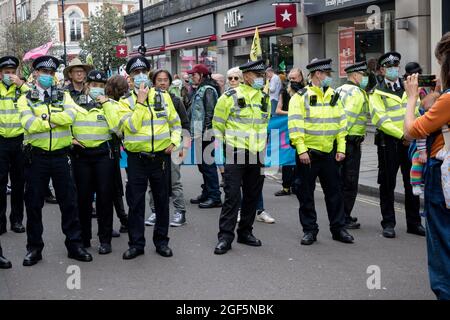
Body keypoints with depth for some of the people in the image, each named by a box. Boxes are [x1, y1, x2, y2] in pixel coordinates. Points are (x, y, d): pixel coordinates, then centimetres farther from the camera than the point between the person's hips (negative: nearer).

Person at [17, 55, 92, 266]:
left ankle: (74, 244, 16)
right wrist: (58, 120, -11)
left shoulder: (64, 96, 9)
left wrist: (45, 116, -15)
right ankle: (34, 247, 17)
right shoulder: (26, 100, 4)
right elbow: (29, 124, -14)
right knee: (34, 203, 5)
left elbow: (71, 115, -12)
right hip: (36, 157, -1)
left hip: (60, 156, 1)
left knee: (69, 201, 5)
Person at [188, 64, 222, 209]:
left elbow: (210, 113, -19)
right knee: (202, 164, 15)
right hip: (199, 134, 10)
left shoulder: (208, 90, -11)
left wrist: (206, 131, -22)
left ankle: (215, 197, -5)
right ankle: (206, 194, 24)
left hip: (206, 134, -10)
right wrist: (193, 132, 20)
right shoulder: (200, 90, 19)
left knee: (208, 165, -8)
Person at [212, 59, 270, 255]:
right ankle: (225, 237, -2)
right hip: (235, 155, -6)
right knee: (232, 196, -7)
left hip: (257, 156, 6)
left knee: (252, 196, 10)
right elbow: (218, 125, -1)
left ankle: (245, 232, 23)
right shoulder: (230, 97, -6)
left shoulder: (265, 99, 12)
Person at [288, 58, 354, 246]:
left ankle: (338, 229, 19)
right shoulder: (300, 97, -7)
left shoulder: (334, 96, 11)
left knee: (334, 191, 8)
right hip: (308, 153, -4)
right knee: (306, 194, 3)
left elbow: (341, 123, 12)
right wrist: (301, 150, -17)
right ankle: (309, 230, 14)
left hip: (329, 152, 5)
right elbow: (295, 125, -12)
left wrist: (341, 149, 6)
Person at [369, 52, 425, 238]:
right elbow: (380, 120, -11)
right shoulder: (377, 93, -1)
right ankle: (388, 224, 10)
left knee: (412, 183, 8)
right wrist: (402, 135, -17)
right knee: (388, 184, 2)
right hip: (388, 142, -4)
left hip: (410, 141, 4)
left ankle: (414, 223, 18)